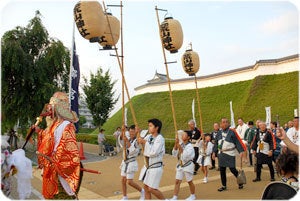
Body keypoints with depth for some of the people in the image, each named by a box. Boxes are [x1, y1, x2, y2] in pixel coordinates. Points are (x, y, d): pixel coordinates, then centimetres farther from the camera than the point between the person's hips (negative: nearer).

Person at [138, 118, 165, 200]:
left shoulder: (160, 138, -16)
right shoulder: (148, 137, 4)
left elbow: (153, 152, -24)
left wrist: (145, 142, -18)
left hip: (155, 167, -7)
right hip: (147, 166, 7)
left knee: (151, 189, -3)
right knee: (146, 187, 12)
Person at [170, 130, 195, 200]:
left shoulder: (189, 146, -16)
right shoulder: (180, 144, 1)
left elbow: (185, 156, -25)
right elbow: (174, 154, -2)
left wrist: (180, 148, -27)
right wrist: (176, 144, -12)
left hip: (187, 166, -5)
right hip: (180, 166, 6)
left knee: (189, 182, 11)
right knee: (177, 181, 2)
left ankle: (192, 196, 31)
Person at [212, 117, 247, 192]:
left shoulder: (232, 132, -10)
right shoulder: (219, 132, 6)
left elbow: (238, 142, -10)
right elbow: (216, 143, 14)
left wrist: (241, 151, -18)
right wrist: (214, 152, 11)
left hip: (230, 154, -5)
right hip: (221, 154, 5)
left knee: (232, 169, -3)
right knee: (222, 170, 8)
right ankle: (224, 186, 22)